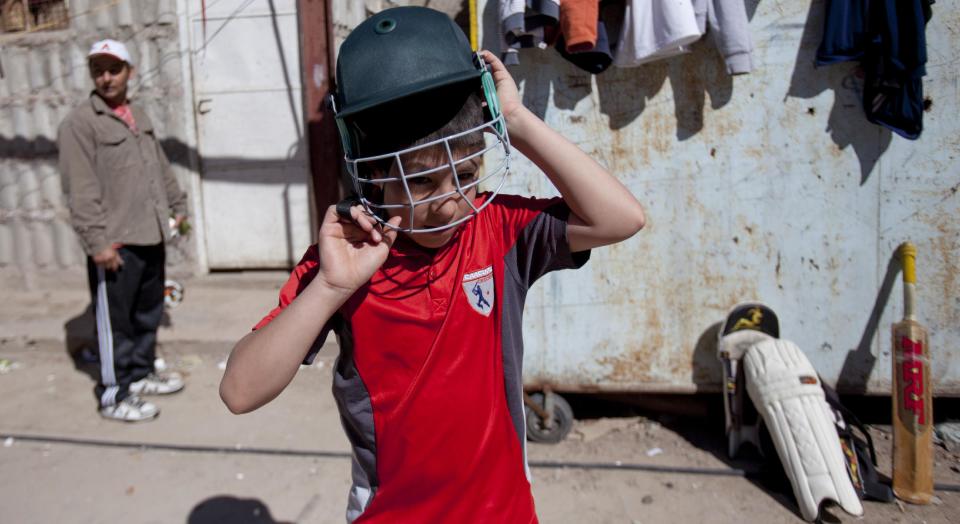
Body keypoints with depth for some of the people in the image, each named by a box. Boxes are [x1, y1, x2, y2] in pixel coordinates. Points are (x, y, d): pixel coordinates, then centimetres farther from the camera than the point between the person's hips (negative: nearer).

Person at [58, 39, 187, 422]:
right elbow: (80, 190, -16)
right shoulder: (79, 123, -9)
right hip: (115, 243, -8)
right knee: (115, 320, 0)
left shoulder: (138, 116, 16)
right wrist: (97, 240, -21)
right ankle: (114, 395, 12)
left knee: (148, 313, 18)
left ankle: (141, 374, 34)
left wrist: (176, 206, 23)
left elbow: (161, 167, 25)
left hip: (151, 236, 8)